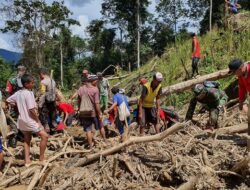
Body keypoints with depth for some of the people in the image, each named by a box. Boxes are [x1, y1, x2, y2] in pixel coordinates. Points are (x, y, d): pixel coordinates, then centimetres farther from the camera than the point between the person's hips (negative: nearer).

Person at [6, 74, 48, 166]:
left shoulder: (18, 93, 4)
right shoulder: (29, 93, -20)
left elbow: (8, 101, 16)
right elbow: (32, 110, -24)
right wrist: (38, 121, -14)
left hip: (22, 120, 9)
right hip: (30, 120, -9)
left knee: (27, 140, 20)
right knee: (44, 136, 0)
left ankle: (27, 160, 21)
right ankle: (41, 158, 7)